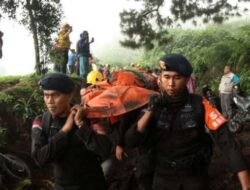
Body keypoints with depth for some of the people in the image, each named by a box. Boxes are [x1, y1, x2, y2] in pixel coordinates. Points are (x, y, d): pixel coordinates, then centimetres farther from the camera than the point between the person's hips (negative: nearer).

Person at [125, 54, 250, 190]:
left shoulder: (200, 105, -12)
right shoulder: (154, 104, -8)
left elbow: (225, 140, -18)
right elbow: (130, 142, -13)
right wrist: (149, 111, -24)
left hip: (195, 176, -1)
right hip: (163, 175, 1)